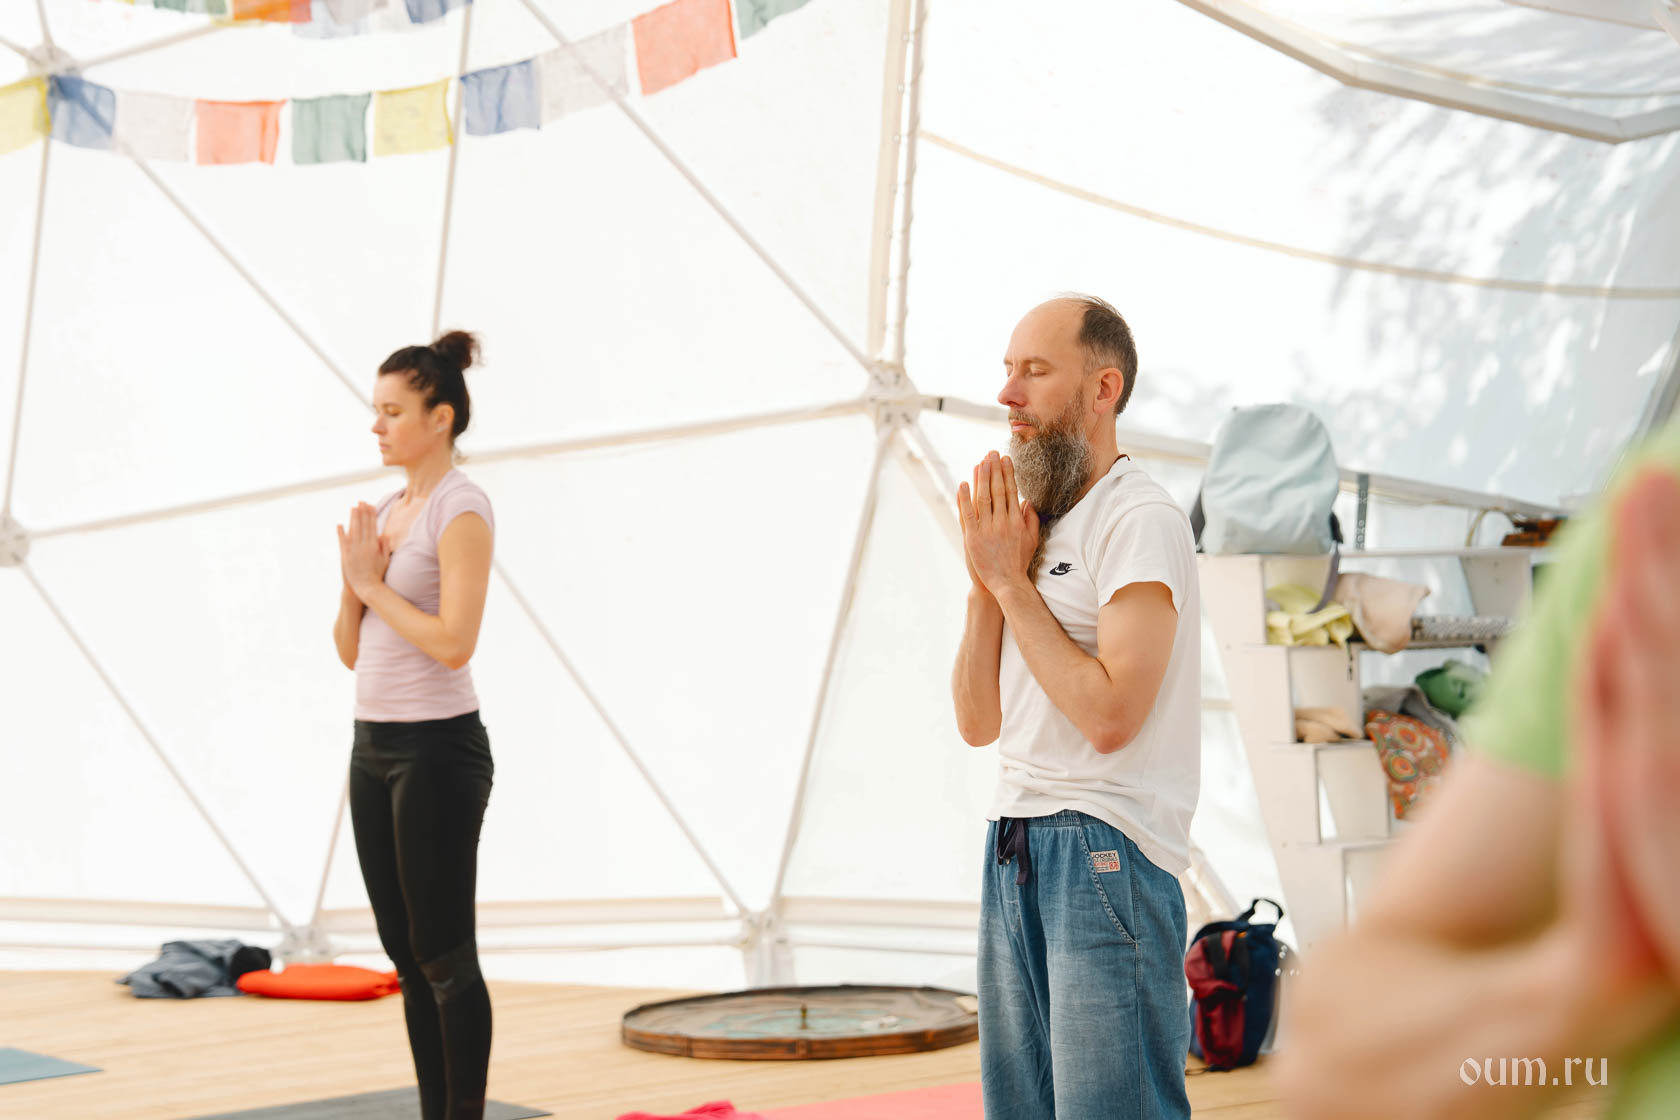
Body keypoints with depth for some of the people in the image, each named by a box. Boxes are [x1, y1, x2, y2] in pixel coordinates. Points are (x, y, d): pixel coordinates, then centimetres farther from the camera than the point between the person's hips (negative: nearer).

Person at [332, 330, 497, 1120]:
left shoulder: (461, 509, -12)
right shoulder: (384, 511, 13)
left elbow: (453, 642, -23)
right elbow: (350, 649, 12)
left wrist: (376, 585, -12)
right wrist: (353, 580, -4)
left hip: (436, 749, -9)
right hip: (374, 744, 9)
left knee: (445, 958, -3)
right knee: (406, 954, 12)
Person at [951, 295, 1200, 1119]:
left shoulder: (1142, 520, -10)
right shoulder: (1029, 525, 15)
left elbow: (1109, 713, -21)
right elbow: (978, 722, 11)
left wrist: (1012, 581, -12)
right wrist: (985, 583, -1)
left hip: (1105, 853, -8)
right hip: (1014, 849, 9)